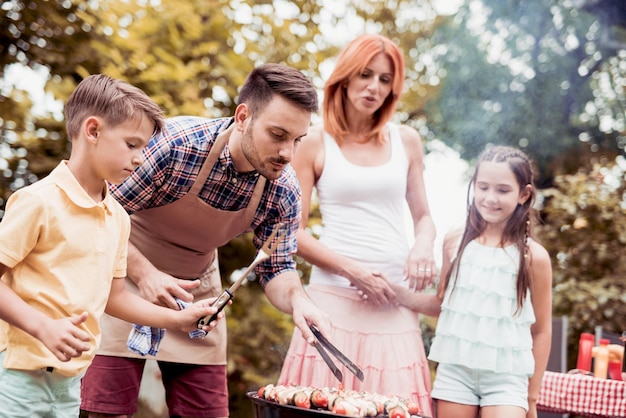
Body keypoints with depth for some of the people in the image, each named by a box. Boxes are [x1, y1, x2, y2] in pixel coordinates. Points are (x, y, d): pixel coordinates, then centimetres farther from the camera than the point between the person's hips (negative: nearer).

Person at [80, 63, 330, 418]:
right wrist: (144, 273, -31)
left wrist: (297, 299, -26)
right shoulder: (175, 144, -30)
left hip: (198, 288, 4)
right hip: (126, 273, -4)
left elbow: (276, 269, -5)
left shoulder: (283, 189, -16)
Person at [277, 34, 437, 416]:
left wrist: (424, 245, -5)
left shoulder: (406, 141, 10)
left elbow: (423, 216, 17)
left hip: (395, 301, 3)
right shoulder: (316, 144, 1)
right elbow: (294, 232, -1)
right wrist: (353, 270, -12)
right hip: (336, 297, -2)